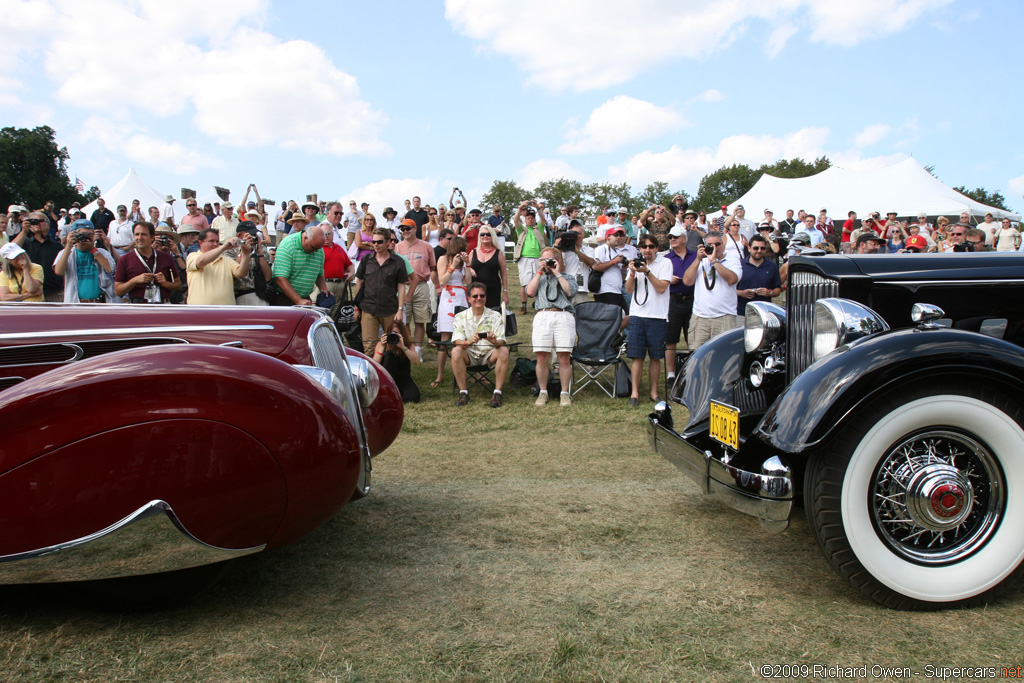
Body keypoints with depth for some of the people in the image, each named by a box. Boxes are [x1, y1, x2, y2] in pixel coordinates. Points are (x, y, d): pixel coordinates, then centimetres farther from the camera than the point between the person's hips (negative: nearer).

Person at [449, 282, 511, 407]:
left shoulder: (495, 316, 0)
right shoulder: (460, 317, 0)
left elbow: (501, 342, -9)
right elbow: (457, 341, -12)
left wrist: (494, 341, -34)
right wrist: (469, 342, -36)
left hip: (489, 354, 0)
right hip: (470, 355, 0)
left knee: (504, 351, -29)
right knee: (456, 351, -30)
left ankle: (497, 393, -25)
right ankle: (463, 392, -22)